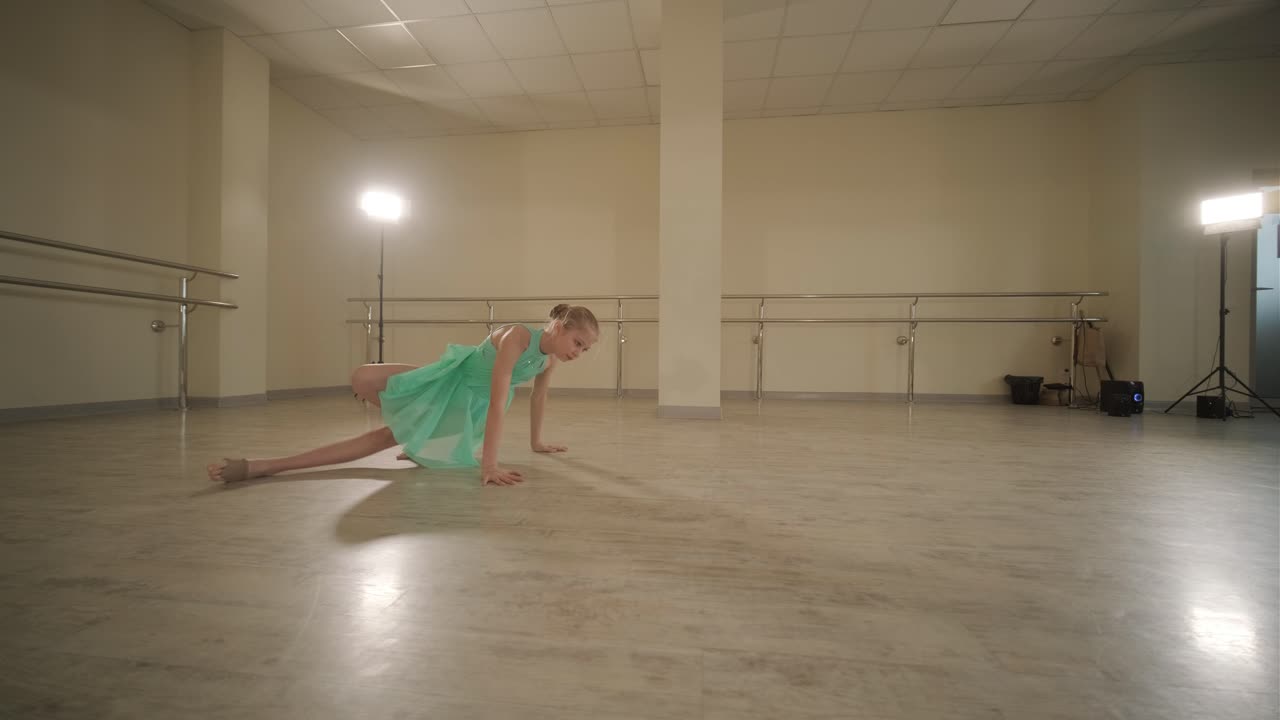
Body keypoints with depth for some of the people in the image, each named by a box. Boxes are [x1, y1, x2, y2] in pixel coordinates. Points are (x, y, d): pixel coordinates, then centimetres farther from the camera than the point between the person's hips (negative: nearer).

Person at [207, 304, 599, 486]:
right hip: (450, 379, -4)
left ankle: (263, 466, -1)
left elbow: (539, 395, 9)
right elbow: (499, 402, -39)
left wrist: (537, 442, 20)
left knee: (385, 439, -7)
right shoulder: (516, 337, -32)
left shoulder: (550, 356, -9)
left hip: (470, 404, 4)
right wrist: (489, 463, -42)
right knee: (361, 378, -27)